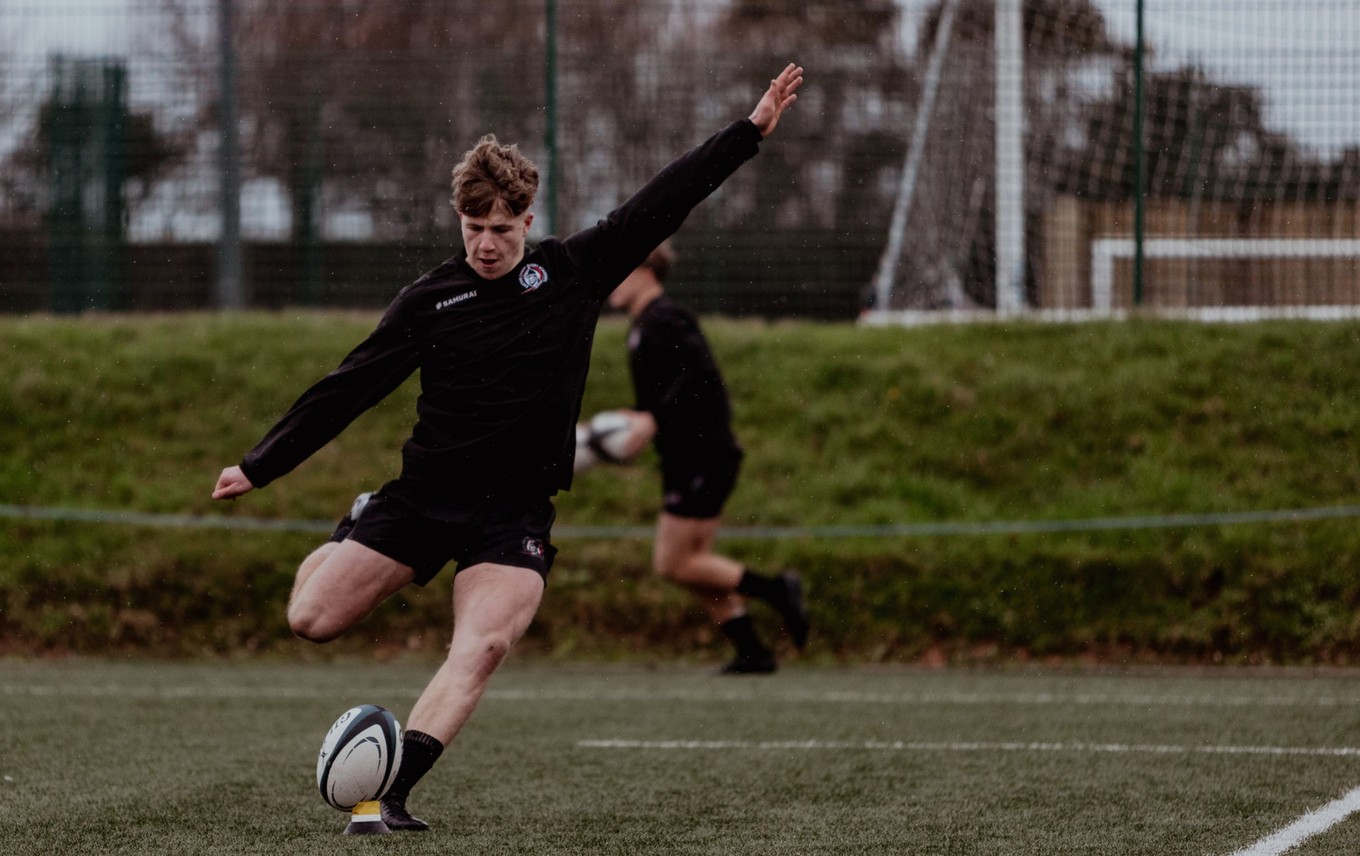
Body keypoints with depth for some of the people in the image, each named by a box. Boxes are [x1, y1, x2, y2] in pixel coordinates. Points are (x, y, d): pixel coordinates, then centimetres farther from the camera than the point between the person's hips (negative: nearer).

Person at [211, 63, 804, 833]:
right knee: (313, 619, -5)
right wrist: (260, 467, 4)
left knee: (483, 648, -25)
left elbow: (664, 202, 4)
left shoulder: (573, 273, 3)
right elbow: (348, 390, 4)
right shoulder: (430, 302, 1)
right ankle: (345, 547, 32)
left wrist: (752, 129, 2)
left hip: (514, 511, -1)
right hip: (424, 492, 1)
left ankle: (390, 790, -29)